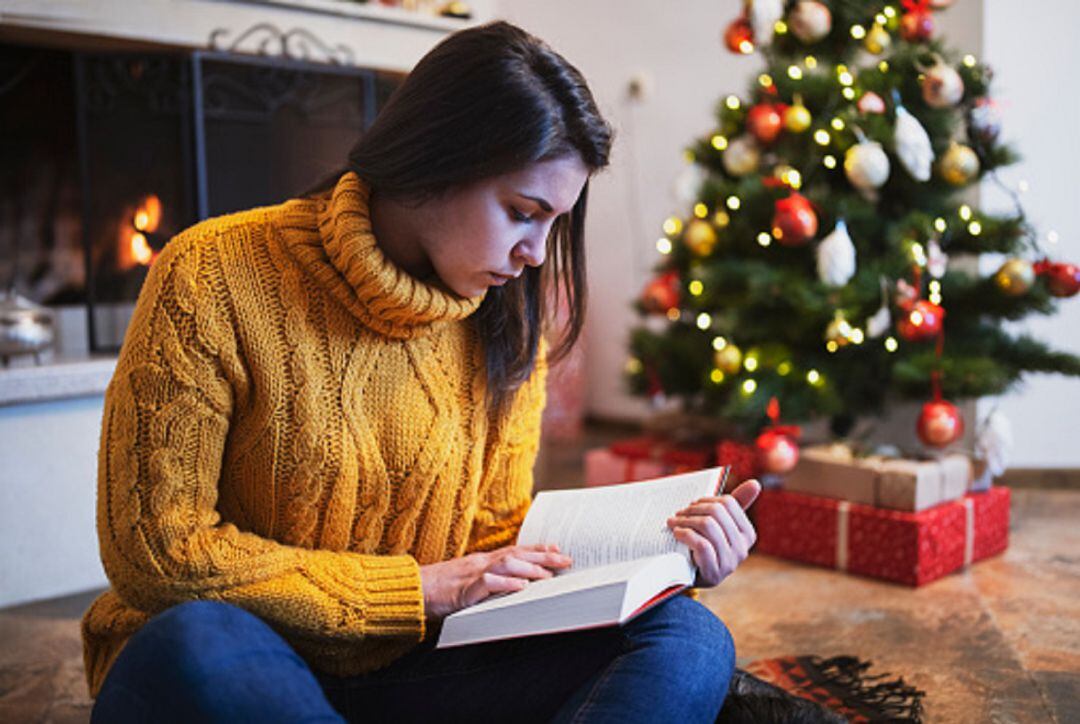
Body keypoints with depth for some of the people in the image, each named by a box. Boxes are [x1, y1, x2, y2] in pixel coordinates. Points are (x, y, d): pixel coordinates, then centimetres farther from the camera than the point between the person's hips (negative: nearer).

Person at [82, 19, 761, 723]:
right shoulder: (214, 279, -13)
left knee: (688, 638, -17)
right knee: (195, 643, -40)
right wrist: (420, 587, -15)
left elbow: (497, 532, 8)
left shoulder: (507, 325, 2)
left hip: (407, 666, 5)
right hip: (241, 662, -4)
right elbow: (156, 552, -14)